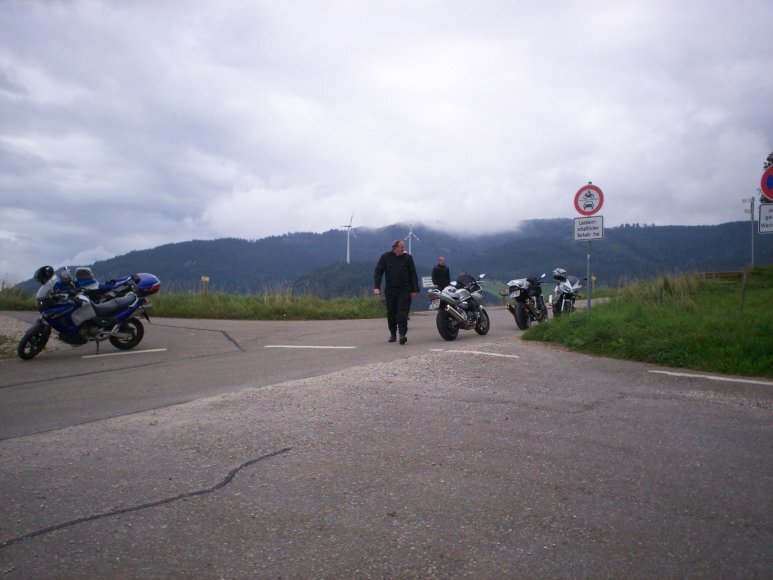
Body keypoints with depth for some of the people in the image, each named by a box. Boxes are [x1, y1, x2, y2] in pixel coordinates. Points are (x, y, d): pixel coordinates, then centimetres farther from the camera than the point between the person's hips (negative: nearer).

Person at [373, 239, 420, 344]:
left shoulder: (408, 258, 2)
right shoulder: (385, 257, 2)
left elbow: (413, 274, 4)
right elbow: (378, 272, 3)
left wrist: (414, 290, -1)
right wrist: (376, 287, -8)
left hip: (404, 289, -1)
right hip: (390, 289, 2)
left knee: (402, 312, -11)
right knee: (391, 313, 8)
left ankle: (402, 334, -13)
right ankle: (393, 334, 21)